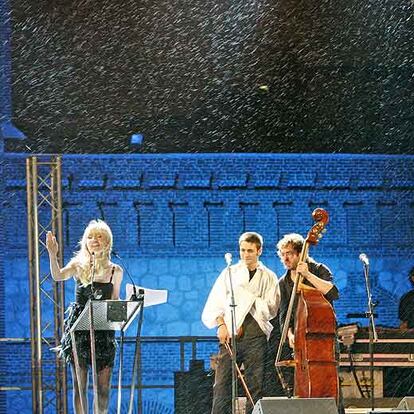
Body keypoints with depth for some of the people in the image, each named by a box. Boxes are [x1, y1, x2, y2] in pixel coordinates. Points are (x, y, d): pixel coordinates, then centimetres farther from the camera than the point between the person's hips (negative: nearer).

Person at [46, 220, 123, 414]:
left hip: (104, 329, 1)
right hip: (79, 328, -1)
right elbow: (58, 276, -17)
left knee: (103, 386, -1)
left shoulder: (115, 271, 6)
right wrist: (53, 255, -30)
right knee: (80, 384, 1)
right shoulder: (79, 265, 2)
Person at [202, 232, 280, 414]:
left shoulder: (268, 277, 13)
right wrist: (221, 324, -6)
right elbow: (215, 304, 9)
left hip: (255, 335, 0)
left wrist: (249, 298, -3)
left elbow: (271, 308, 3)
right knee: (223, 383, -7)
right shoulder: (229, 273, 15)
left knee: (255, 384, -4)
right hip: (230, 333, 0)